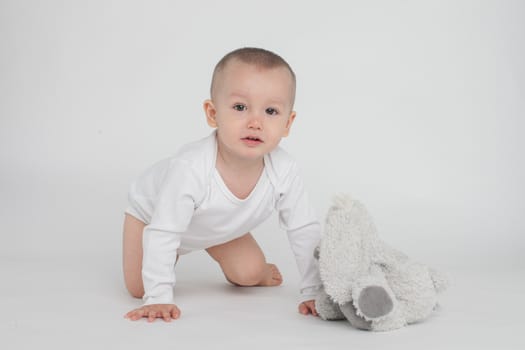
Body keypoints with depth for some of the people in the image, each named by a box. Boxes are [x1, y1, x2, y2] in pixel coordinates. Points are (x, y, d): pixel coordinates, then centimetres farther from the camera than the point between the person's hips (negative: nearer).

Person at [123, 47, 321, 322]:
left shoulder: (284, 171, -33)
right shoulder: (190, 168, -46)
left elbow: (305, 232, -22)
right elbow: (161, 236, -40)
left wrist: (313, 291, -23)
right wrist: (158, 297, -40)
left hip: (219, 226, 4)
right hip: (152, 211, -3)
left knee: (250, 273, -7)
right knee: (139, 288, -6)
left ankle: (257, 273, 29)